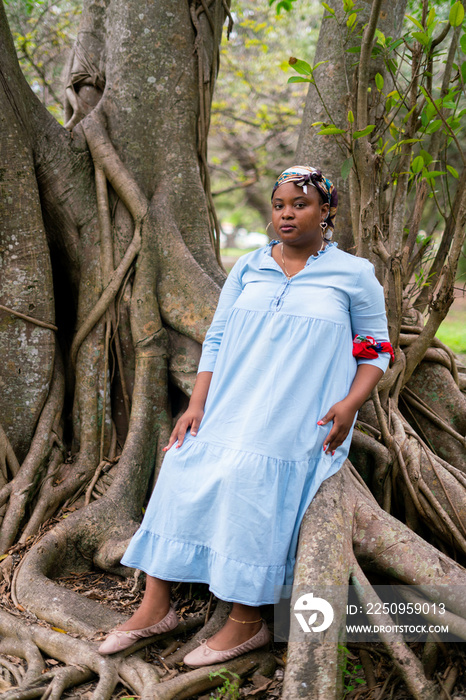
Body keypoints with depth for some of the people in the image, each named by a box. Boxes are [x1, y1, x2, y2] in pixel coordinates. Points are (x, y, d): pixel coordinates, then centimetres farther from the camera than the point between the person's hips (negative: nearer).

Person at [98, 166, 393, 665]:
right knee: (183, 469, -14)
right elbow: (217, 339, 12)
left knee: (246, 480, -25)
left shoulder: (354, 274, 6)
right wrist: (197, 405, 1)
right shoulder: (247, 269, 14)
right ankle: (155, 607, -5)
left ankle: (246, 623, -13)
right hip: (229, 408, 4)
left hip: (296, 419, -4)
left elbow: (376, 347, 7)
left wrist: (350, 403, -9)